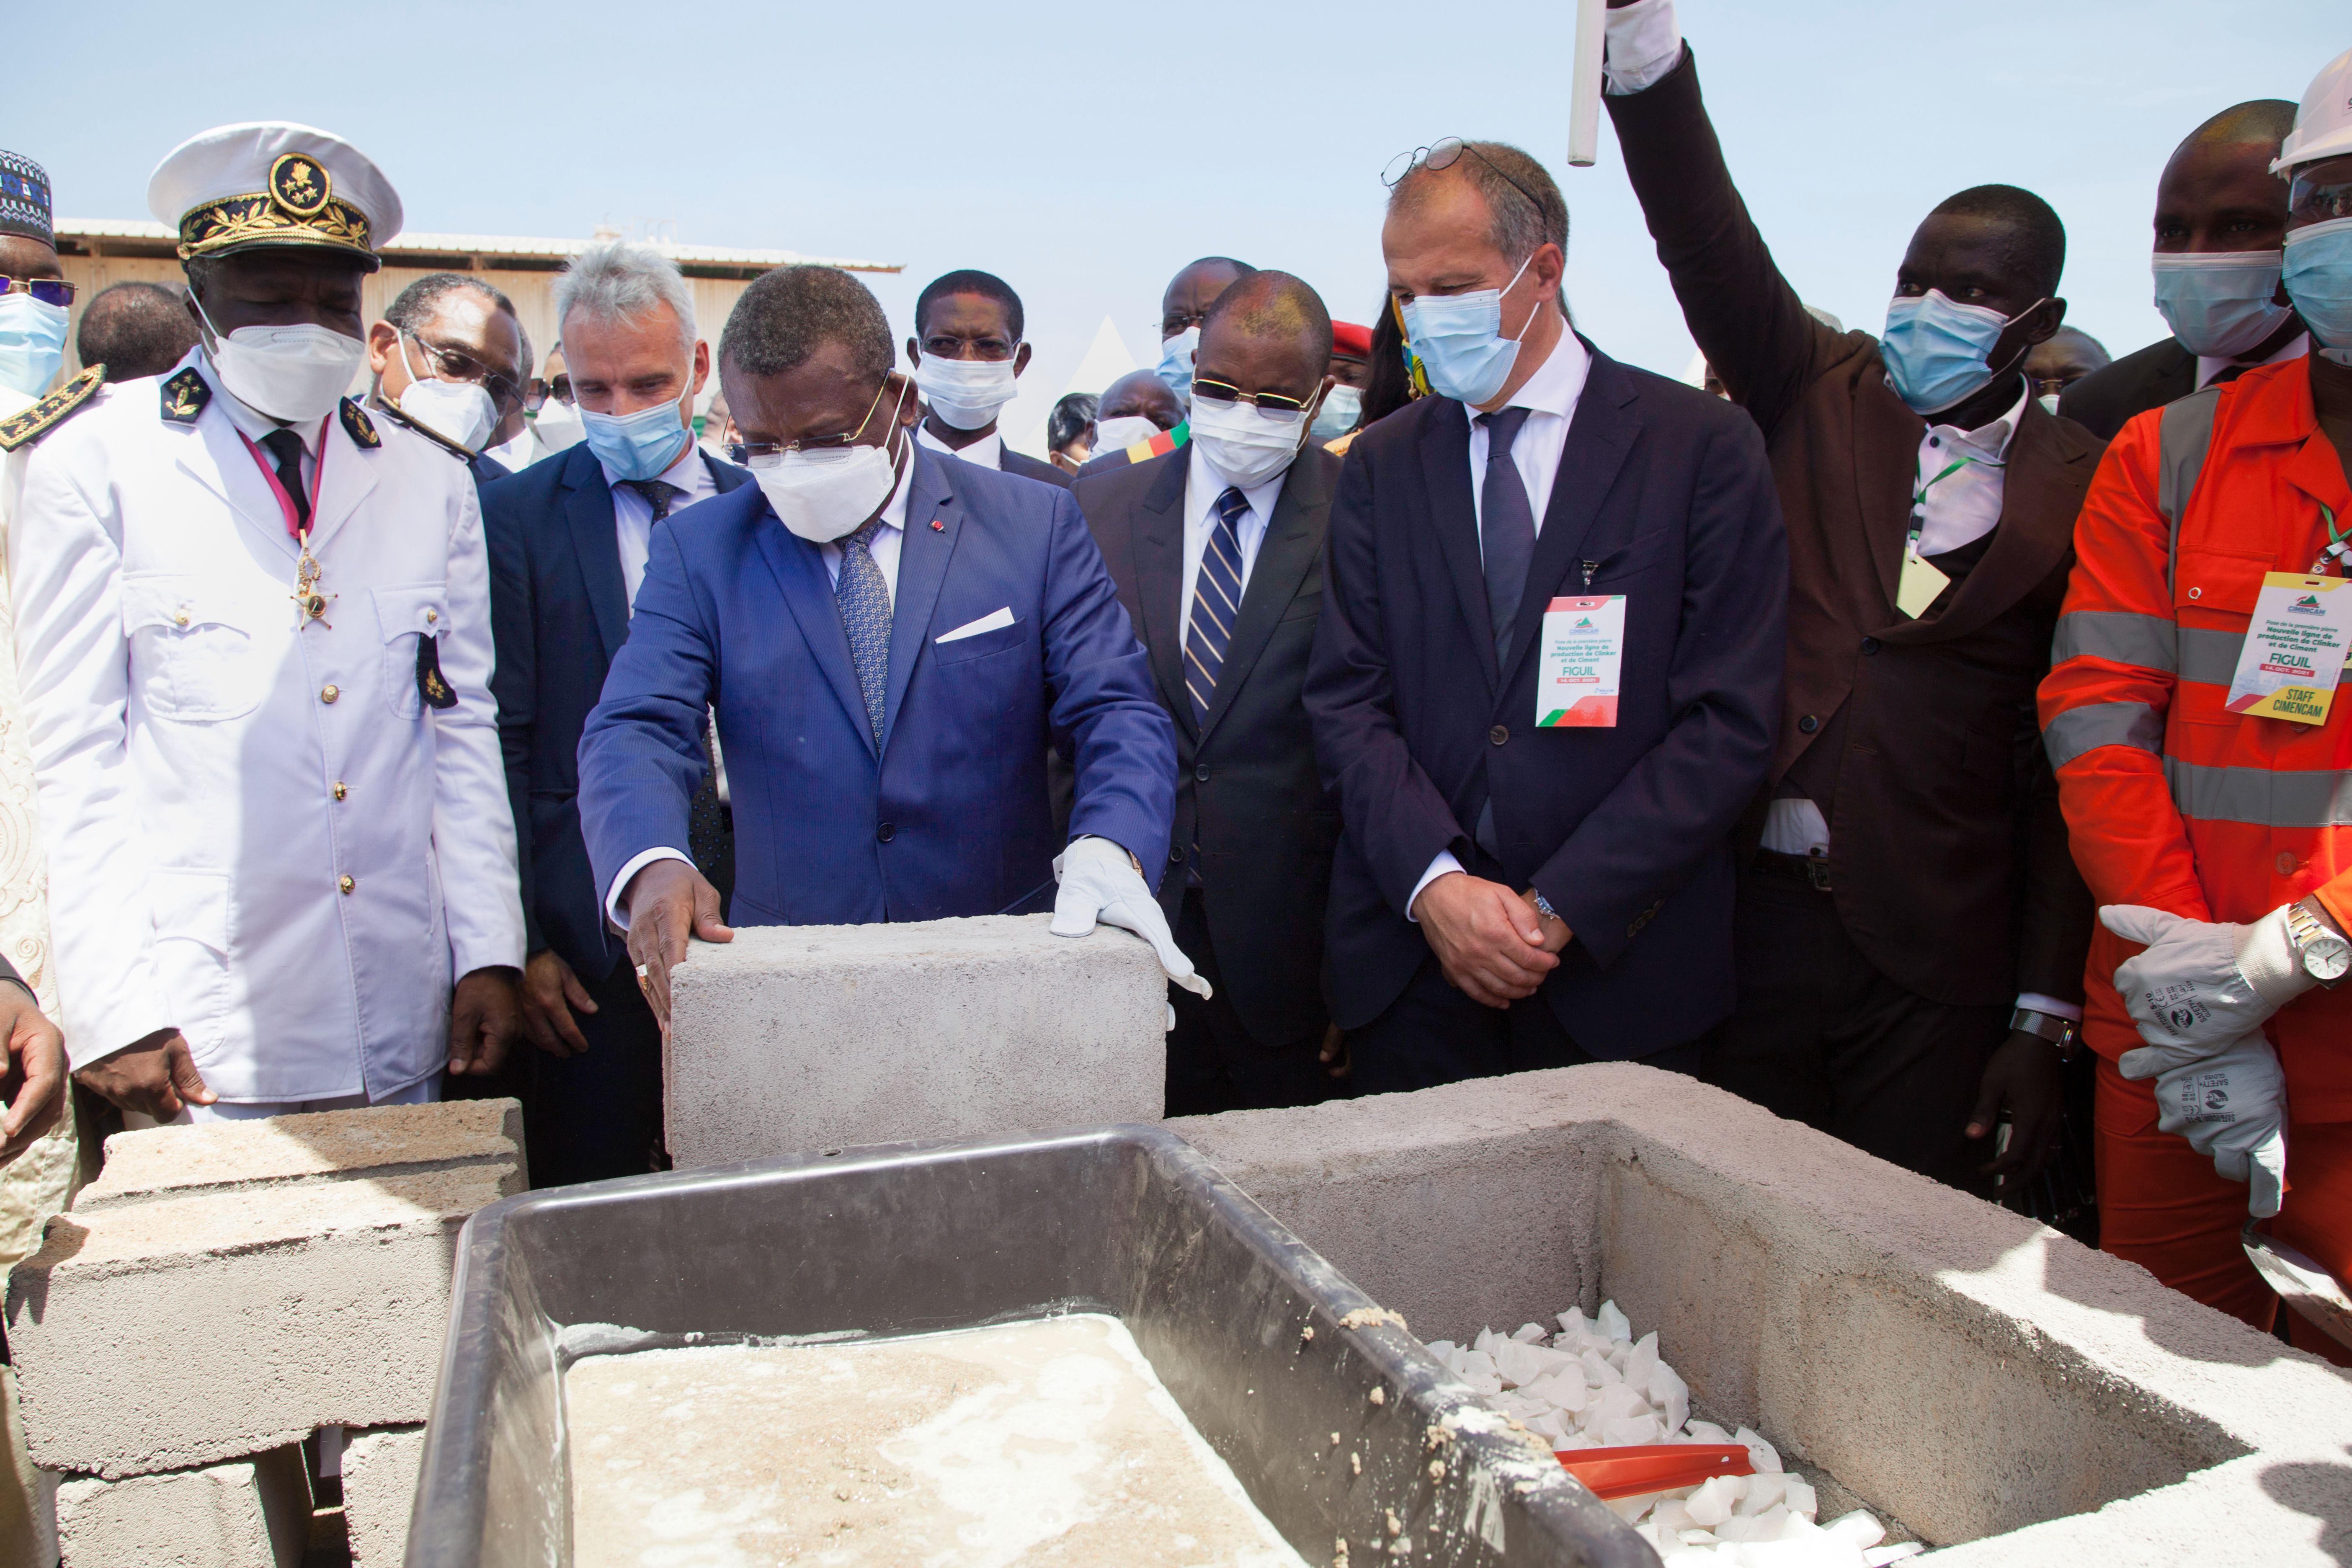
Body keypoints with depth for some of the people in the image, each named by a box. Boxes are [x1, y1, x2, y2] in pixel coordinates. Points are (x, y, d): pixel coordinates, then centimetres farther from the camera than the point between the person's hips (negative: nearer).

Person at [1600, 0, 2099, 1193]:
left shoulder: (2083, 498, 3)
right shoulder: (1820, 396, 6)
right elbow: (1705, 238, -9)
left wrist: (2046, 1018, -1)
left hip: (1936, 959, 0)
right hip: (1749, 910, 1)